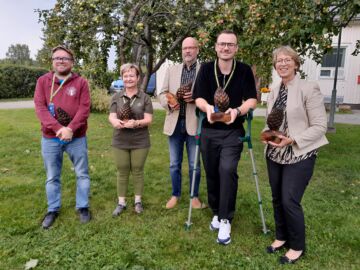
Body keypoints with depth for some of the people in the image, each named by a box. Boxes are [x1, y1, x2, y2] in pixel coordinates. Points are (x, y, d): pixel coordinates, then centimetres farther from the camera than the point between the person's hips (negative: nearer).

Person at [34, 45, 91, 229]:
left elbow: (84, 109, -10)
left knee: (82, 174, 8)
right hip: (50, 139, 1)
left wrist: (70, 129, -22)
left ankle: (83, 207, 25)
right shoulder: (43, 81, 2)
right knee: (52, 177, 12)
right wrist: (58, 128, -21)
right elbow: (40, 107, -8)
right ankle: (53, 210, 28)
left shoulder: (81, 82, -1)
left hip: (76, 138, -1)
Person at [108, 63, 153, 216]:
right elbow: (111, 116, -4)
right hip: (120, 142, 2)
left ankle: (138, 201, 27)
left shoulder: (145, 98, -1)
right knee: (122, 172, 10)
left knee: (137, 171, 10)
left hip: (140, 142, -1)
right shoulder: (116, 97, 5)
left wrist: (136, 123, -28)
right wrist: (115, 121, -28)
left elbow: (148, 120, -7)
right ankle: (121, 202, 24)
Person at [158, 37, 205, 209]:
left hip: (194, 123, -3)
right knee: (174, 164, 12)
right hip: (175, 123, 3)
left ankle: (194, 196, 26)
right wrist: (169, 103, -11)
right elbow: (162, 93, 10)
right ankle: (175, 194, 29)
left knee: (194, 165, 8)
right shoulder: (172, 70, 11)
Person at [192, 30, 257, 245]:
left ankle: (225, 220, -5)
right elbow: (199, 97, -3)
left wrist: (237, 110, -26)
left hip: (233, 131, -2)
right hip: (209, 131, 3)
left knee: (228, 170, -19)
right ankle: (217, 212, 29)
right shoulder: (206, 69, 0)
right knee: (212, 173, 9)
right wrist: (208, 107, -26)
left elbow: (252, 100, -5)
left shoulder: (245, 70, -4)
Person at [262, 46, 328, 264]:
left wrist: (292, 140, -22)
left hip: (299, 155, -6)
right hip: (275, 154, 6)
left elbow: (319, 126, -14)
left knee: (290, 201, -4)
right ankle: (281, 237, 36)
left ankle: (297, 246, 19)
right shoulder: (274, 91, 8)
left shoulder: (309, 88, -12)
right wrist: (267, 133, -4)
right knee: (277, 199, 15)